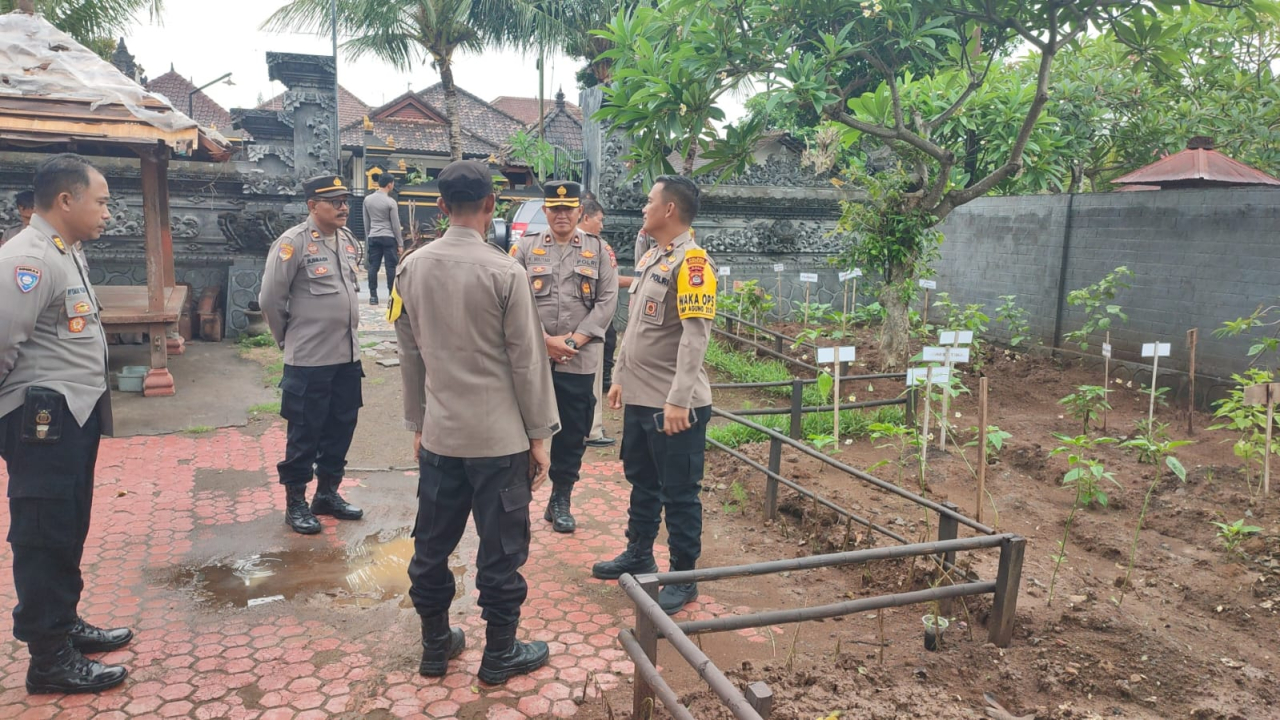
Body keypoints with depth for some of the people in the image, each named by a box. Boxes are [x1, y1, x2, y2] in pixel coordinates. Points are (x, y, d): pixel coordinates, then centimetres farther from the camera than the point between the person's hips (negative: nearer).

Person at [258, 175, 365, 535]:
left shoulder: (348, 239, 8)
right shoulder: (293, 242, -13)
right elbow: (270, 299, -11)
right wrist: (289, 337, 1)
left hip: (348, 356, 7)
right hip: (309, 359, -7)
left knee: (341, 428, 14)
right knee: (304, 434, 4)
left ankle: (327, 492, 29)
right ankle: (295, 502, 18)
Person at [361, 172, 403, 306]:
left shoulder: (367, 199, 6)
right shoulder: (390, 202, -9)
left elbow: (366, 222, 11)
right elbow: (395, 225, -7)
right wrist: (400, 243, -2)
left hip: (373, 237, 5)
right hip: (389, 238, -5)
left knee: (373, 266, 5)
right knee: (391, 266, -1)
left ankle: (373, 295, 6)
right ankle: (392, 295, 0)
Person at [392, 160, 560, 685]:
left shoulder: (412, 268, 1)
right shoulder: (504, 272, -14)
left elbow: (409, 354, 8)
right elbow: (527, 359, -11)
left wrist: (417, 422, 18)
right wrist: (539, 434, -1)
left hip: (438, 435, 5)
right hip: (500, 438, -5)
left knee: (432, 543, 16)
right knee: (501, 551, 8)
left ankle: (435, 645, 32)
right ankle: (500, 655, 22)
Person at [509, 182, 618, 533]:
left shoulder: (599, 250, 6)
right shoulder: (525, 248, 4)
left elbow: (607, 302, -1)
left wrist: (572, 341, -10)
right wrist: (545, 340, -13)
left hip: (579, 361, 1)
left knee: (573, 434, 8)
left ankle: (561, 500, 24)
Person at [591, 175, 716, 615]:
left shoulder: (691, 261, -16)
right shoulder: (650, 258, 13)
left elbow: (695, 335, -23)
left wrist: (679, 400, -26)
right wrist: (620, 377, 20)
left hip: (675, 405, -9)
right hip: (639, 398, 9)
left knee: (679, 494, 3)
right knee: (642, 483, 21)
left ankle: (683, 578, 16)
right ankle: (638, 555, 38)